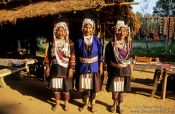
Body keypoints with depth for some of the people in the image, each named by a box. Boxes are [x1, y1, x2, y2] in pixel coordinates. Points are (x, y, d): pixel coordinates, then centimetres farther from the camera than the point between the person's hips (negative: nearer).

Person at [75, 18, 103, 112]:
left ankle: (92, 103, 29)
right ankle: (85, 104, 28)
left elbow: (100, 55, 0)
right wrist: (76, 68, 1)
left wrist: (101, 67, -3)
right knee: (84, 86, 9)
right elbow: (77, 56, 2)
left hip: (94, 67, 0)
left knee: (93, 86, 9)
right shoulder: (79, 41, -2)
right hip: (83, 67, 1)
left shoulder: (96, 40, -3)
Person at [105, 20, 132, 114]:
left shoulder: (128, 44, 0)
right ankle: (115, 104, 34)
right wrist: (114, 64, -12)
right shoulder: (111, 44, -11)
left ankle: (119, 106, 28)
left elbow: (129, 57, 12)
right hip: (114, 70, -2)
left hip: (125, 70, 2)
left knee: (122, 88, 10)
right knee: (115, 88, 10)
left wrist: (129, 68, 10)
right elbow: (107, 59, -5)